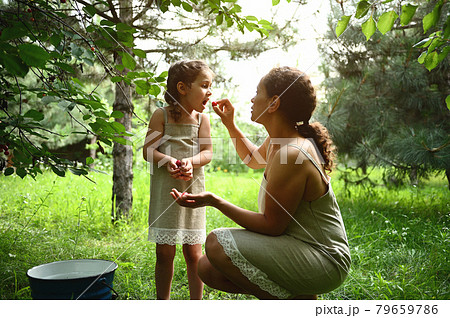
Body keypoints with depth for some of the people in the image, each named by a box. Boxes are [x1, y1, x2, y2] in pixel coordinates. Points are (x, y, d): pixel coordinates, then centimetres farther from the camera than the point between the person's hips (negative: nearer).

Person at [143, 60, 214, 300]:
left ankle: (196, 302, 20)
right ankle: (163, 301, 23)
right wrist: (168, 161, -25)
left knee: (193, 252, 6)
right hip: (165, 190, -1)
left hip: (192, 189, 2)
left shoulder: (201, 119, 3)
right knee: (164, 252, 7)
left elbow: (208, 153, -1)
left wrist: (190, 161, -21)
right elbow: (148, 151, -7)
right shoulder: (162, 115, -4)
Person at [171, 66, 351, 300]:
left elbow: (272, 226, -23)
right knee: (208, 269, 4)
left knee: (217, 243, -22)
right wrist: (230, 124, 22)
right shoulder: (277, 141, 5)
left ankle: (298, 300, -6)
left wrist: (215, 201, -23)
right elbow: (253, 159, 29)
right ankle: (298, 293, 11)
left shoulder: (292, 154, -26)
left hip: (324, 261, -9)